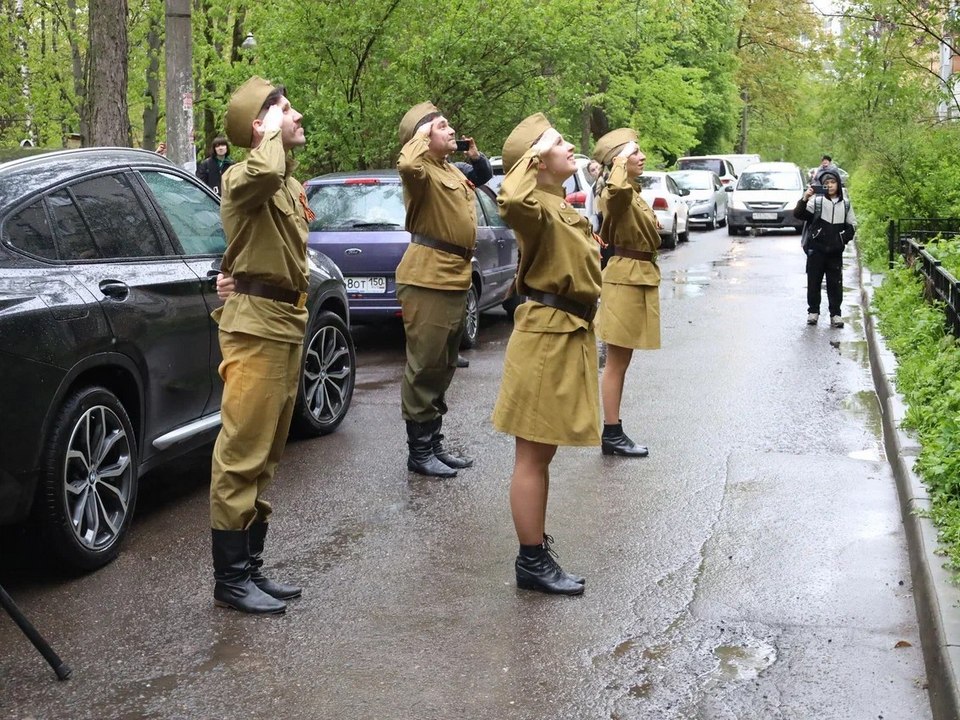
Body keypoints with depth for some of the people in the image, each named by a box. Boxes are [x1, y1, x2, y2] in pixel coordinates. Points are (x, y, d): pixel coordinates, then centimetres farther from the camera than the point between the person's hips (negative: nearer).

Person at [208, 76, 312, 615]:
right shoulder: (243, 178, -12)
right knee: (242, 455, -7)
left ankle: (252, 566, 22)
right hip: (256, 324, -10)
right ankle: (230, 579, 0)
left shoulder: (291, 185, 19)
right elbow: (264, 171, -37)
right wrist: (271, 132, -18)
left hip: (287, 323, 10)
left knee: (266, 455, 13)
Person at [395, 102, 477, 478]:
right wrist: (422, 135, -20)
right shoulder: (423, 170, -12)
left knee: (443, 369, 16)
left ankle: (434, 443, 26)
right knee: (424, 367, -4)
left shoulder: (452, 172, 18)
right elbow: (407, 165, -36)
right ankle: (419, 451, 4)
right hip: (427, 281, -10)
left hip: (455, 280, 10)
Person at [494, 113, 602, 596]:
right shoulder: (539, 208, -17)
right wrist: (531, 156, -28)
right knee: (532, 456, -3)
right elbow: (511, 200, -42)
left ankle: (534, 538, 32)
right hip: (547, 336, -10)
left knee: (540, 452, 19)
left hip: (568, 334, 10)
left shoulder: (563, 209, 16)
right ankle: (532, 563, 4)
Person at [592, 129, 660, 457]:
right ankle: (611, 435, 3)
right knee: (617, 361, -4)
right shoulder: (618, 194, -17)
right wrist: (622, 160, -28)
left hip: (638, 278, 10)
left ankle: (613, 432, 21)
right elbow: (616, 187, -44)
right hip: (626, 279, -10)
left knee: (620, 360, 14)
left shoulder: (634, 193, 15)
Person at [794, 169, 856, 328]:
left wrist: (844, 238, 0)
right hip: (816, 249, -2)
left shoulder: (845, 204, 8)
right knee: (814, 281, 4)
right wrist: (804, 200, -30)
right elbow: (798, 214, -14)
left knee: (835, 283, 3)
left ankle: (835, 314, 8)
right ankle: (813, 311, 15)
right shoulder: (816, 201, -2)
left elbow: (852, 224, 17)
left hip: (835, 250, 2)